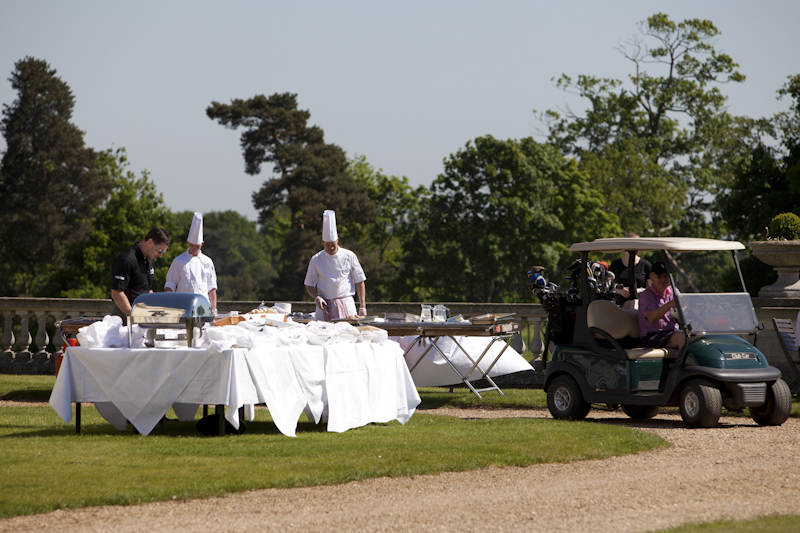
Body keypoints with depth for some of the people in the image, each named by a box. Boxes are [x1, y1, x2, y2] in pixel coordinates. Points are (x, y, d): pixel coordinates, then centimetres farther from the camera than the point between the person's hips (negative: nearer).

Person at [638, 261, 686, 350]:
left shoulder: (674, 292, 14)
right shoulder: (645, 295, -4)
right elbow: (651, 318, -22)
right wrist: (670, 304, -34)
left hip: (673, 332, 6)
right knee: (681, 336, -32)